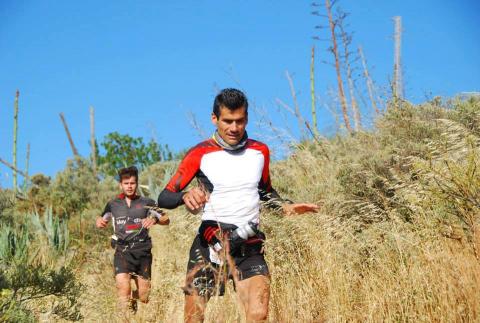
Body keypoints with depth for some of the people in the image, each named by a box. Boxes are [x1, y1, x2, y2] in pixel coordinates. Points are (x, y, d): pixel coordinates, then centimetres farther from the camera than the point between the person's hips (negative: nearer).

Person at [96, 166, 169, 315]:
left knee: (144, 297, 4)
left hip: (143, 251, 1)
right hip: (122, 251, 0)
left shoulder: (147, 203, 4)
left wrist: (155, 219, -20)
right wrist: (99, 221, -3)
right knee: (123, 288, -25)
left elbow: (166, 219, 3)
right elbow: (103, 221, 22)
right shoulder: (113, 204, 8)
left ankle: (133, 297, 39)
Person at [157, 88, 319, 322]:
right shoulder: (200, 154, -3)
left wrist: (286, 207, 7)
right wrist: (186, 196, -28)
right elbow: (164, 198, -6)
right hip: (210, 242, -2)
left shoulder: (259, 151, 9)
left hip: (250, 246, 2)